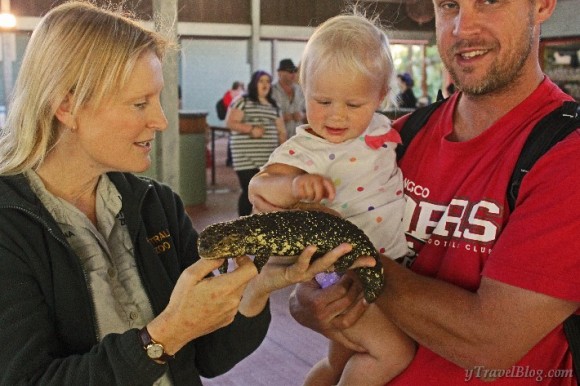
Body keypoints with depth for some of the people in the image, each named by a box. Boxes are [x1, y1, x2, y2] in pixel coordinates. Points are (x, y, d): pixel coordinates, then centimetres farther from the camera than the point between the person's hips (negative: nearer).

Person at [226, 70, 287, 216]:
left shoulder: (274, 106, 18)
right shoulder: (242, 101, 0)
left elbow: (281, 130, 19)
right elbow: (230, 123, -8)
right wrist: (251, 129, -19)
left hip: (269, 158, 6)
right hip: (247, 157, -6)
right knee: (249, 191, -9)